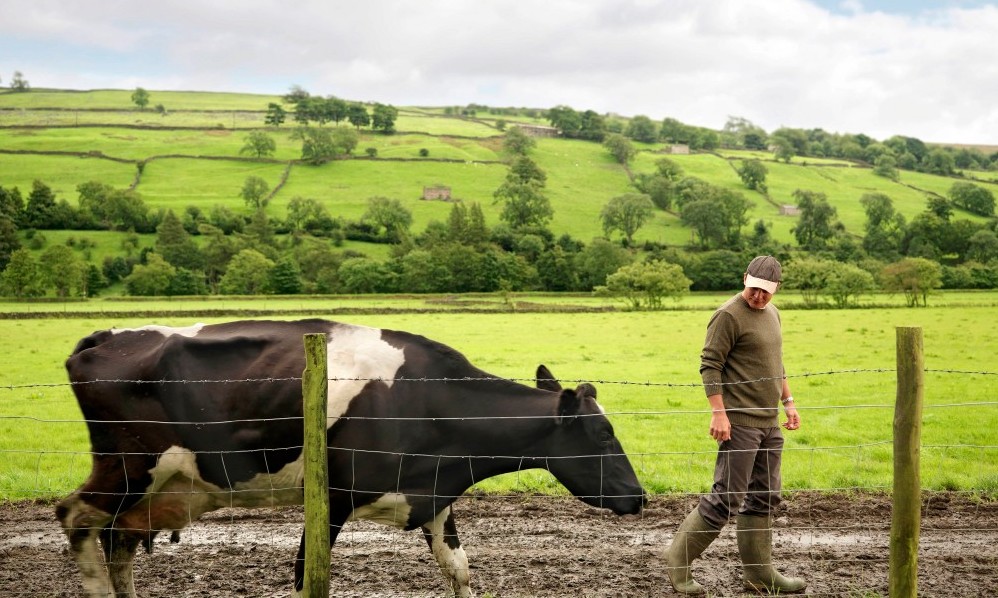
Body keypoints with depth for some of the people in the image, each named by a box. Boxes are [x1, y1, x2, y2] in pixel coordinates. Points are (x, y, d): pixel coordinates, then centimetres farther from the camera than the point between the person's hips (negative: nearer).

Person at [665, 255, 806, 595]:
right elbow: (709, 366, -15)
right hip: (739, 423, -8)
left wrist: (788, 401, 19)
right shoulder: (729, 316, -12)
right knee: (726, 498, -8)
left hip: (770, 423, 9)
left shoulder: (772, 313, 15)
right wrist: (718, 413, -21)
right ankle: (678, 560, 2)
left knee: (764, 499, 10)